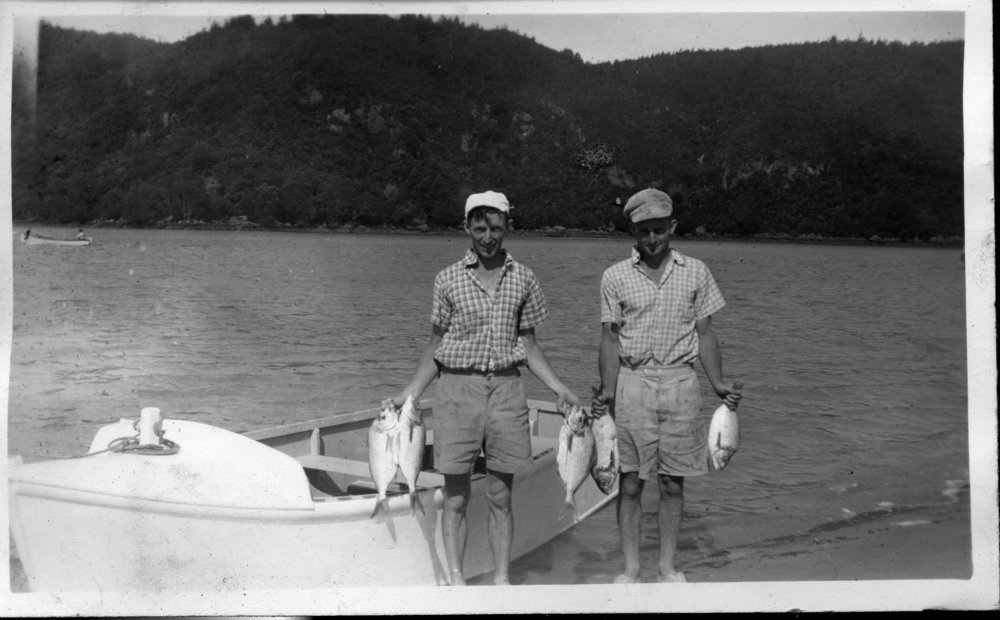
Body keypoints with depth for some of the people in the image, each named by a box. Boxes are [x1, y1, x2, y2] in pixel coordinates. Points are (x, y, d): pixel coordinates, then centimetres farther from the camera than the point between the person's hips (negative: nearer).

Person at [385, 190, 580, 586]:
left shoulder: (523, 279, 6)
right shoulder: (448, 279, 2)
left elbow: (528, 344, 11)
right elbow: (436, 347, 7)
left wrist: (560, 389, 1)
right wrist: (407, 396, -2)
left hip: (506, 389, 1)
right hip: (458, 388, -1)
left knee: (500, 496, 8)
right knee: (456, 497, 4)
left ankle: (501, 578, 19)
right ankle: (455, 579, 14)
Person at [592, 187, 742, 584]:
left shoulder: (695, 272, 5)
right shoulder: (615, 277, 2)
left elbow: (704, 334, 9)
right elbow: (610, 339, 3)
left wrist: (718, 383, -2)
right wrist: (607, 391, -9)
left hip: (680, 383, 1)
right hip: (632, 384, -1)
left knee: (673, 483, 8)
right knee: (630, 484, 3)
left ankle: (668, 567, 22)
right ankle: (630, 569, 17)